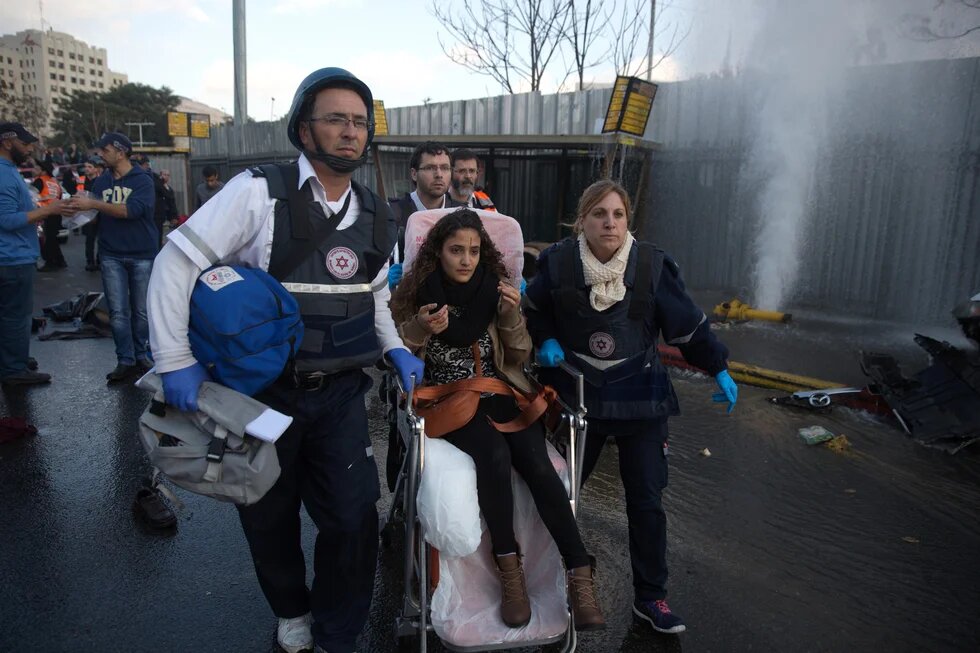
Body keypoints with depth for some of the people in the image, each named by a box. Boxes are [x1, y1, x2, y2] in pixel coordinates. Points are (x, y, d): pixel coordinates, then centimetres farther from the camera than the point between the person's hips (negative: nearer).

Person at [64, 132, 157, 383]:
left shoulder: (142, 180, -5)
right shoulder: (100, 182, 9)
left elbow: (132, 210, -20)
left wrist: (94, 203, -23)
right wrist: (77, 207, -7)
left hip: (142, 255, -3)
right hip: (112, 256, 3)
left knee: (141, 310, 7)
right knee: (118, 312, 0)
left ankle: (142, 355, 20)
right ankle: (125, 361, 4)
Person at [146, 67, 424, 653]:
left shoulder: (377, 218, 3)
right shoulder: (260, 192, -14)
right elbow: (176, 262, -13)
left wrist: (394, 347, 2)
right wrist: (175, 361, -16)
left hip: (340, 393, 3)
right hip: (264, 391, -3)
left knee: (354, 518, -1)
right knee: (269, 520, 14)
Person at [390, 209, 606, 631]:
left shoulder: (494, 286, 5)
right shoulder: (418, 290, 0)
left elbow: (519, 359, 8)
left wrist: (511, 315, -11)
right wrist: (421, 328, -16)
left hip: (499, 392, 2)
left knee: (537, 463, -25)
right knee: (495, 455, -32)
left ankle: (580, 578, -21)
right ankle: (508, 570, -18)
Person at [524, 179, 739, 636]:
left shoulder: (652, 265, -9)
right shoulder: (558, 263, -9)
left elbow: (688, 323, 1)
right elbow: (533, 311, 10)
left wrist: (719, 369, 4)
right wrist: (545, 341, -7)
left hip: (640, 400, 0)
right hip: (577, 397, 0)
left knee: (646, 501, 5)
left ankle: (650, 597, 23)